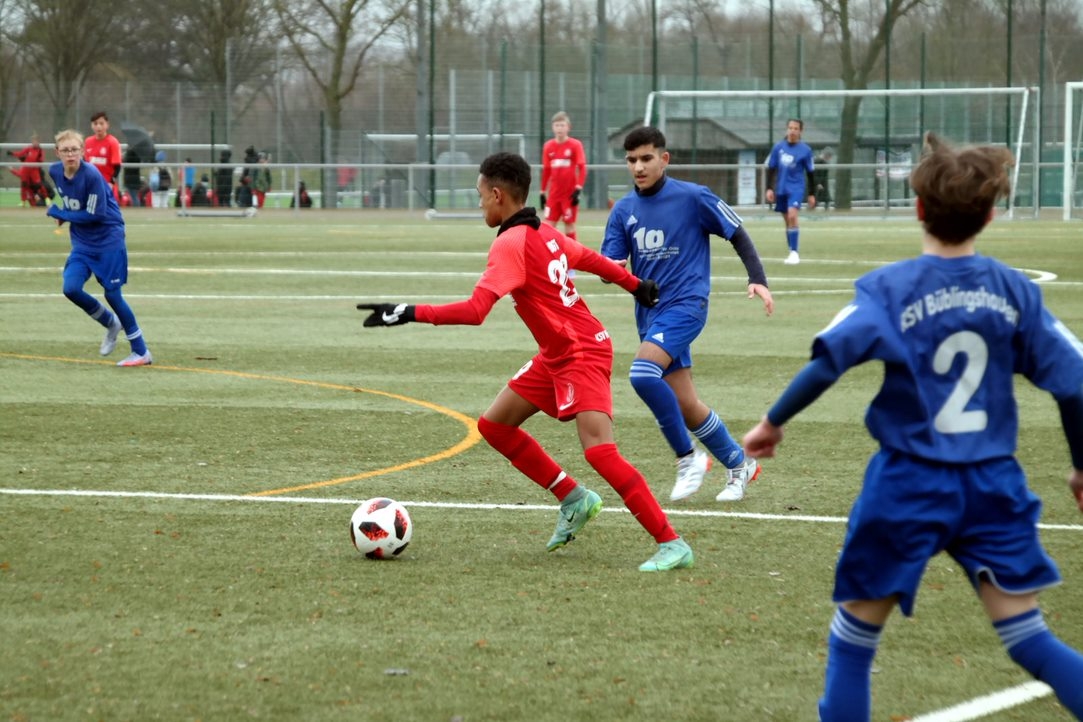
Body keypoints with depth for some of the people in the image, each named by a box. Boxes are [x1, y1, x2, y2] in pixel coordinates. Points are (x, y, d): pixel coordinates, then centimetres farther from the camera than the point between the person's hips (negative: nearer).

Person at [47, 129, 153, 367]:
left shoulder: (91, 176, -23)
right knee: (71, 288, -11)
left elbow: (95, 215, -21)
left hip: (108, 238, -6)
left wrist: (59, 213, -15)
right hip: (82, 243, 6)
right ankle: (111, 323, 16)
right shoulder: (55, 171, -1)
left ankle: (141, 352, 10)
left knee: (112, 294, -3)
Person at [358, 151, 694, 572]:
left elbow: (475, 311, -32)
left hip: (582, 355, -10)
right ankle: (574, 500, 18)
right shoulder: (544, 233, 5)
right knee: (494, 425, 11)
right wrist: (635, 285, 34)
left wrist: (410, 314, -32)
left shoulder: (510, 244, -22)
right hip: (556, 357, 10)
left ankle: (672, 545, -17)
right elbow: (591, 259, 20)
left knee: (599, 451, -19)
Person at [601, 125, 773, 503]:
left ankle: (688, 457, -12)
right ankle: (740, 464, 27)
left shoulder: (693, 198, -8)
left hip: (685, 303, -6)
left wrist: (758, 279, -9)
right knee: (685, 406, 7)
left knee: (643, 373, -27)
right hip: (649, 312, 6)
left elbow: (737, 233, 1)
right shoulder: (623, 210, 6)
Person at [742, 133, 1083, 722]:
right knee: (1029, 638, 3)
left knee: (854, 634, 12)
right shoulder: (1015, 292, 1)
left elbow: (829, 359, -20)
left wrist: (774, 421, -6)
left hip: (909, 485, -3)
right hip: (993, 485, 3)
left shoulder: (889, 288, -9)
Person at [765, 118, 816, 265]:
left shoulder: (805, 150, -2)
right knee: (787, 221, 9)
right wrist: (769, 188, 3)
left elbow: (810, 173, 4)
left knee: (792, 216, -21)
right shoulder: (778, 147, 4)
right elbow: (771, 168, 10)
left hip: (796, 188, -4)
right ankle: (792, 253, 18)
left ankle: (794, 253, -19)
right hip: (781, 189, 4)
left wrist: (812, 194, 6)